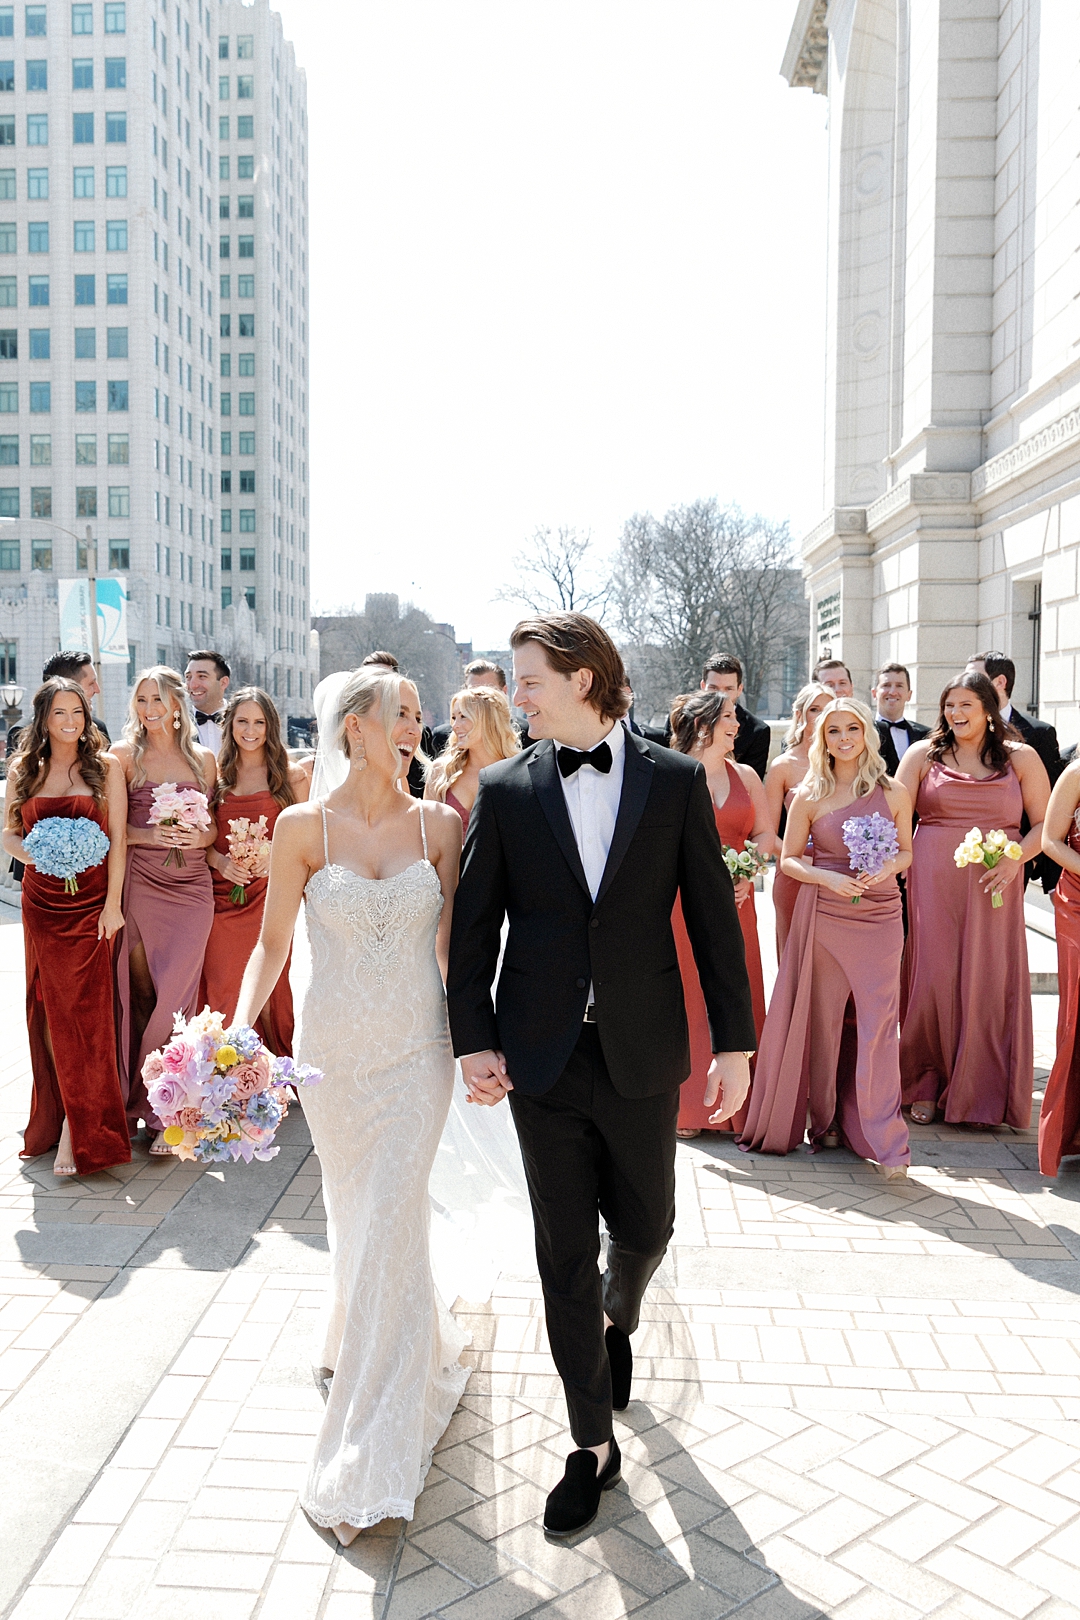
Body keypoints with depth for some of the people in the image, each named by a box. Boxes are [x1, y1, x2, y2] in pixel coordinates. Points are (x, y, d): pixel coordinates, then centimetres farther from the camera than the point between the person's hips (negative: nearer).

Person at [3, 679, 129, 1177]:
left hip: (92, 904, -3)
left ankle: (79, 1132, 3)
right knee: (48, 1008, 8)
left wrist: (113, 904, -7)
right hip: (41, 904, 3)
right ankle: (58, 1115, 22)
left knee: (84, 1009, -5)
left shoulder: (105, 767, 1)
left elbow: (117, 838, -2)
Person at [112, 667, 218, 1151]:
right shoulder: (124, 755, 5)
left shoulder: (203, 759, 11)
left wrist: (203, 835, -7)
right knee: (140, 992, 2)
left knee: (176, 995, 0)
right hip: (140, 883, -1)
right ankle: (136, 1100, 16)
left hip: (191, 885, 1)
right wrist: (150, 834, -15)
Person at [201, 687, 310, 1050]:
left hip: (269, 895, -2)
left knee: (266, 991, 0)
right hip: (222, 895, 2)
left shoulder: (291, 776, 3)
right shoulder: (216, 775, 10)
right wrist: (220, 861, -8)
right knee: (223, 992, 1)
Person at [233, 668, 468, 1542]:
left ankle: (369, 1460, 16)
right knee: (356, 1220, 17)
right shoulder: (303, 827, -6)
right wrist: (238, 1029, -14)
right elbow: (272, 943, -1)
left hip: (417, 1052, -1)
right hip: (333, 1052, 1)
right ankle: (422, 1344, 50)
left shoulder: (438, 823, -4)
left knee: (390, 1233, 0)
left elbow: (449, 940, 1)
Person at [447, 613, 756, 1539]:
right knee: (565, 1251, 8)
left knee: (646, 1226, 15)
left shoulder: (676, 780, -2)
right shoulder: (505, 789, 0)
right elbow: (474, 922, 2)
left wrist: (735, 1041, -2)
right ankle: (594, 1443, 27)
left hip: (643, 1049, 0)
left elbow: (713, 913, -1)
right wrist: (473, 1037, -4)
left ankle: (618, 1320, 52)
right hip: (542, 1054, 0)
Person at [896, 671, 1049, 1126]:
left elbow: (1045, 823, 6)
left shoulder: (1020, 757, 8)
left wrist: (1015, 860, -11)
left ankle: (985, 1093, 16)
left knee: (991, 983, 1)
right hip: (933, 881, 0)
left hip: (994, 886, 0)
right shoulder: (923, 754, 8)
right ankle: (927, 1088, 14)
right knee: (933, 979, 0)